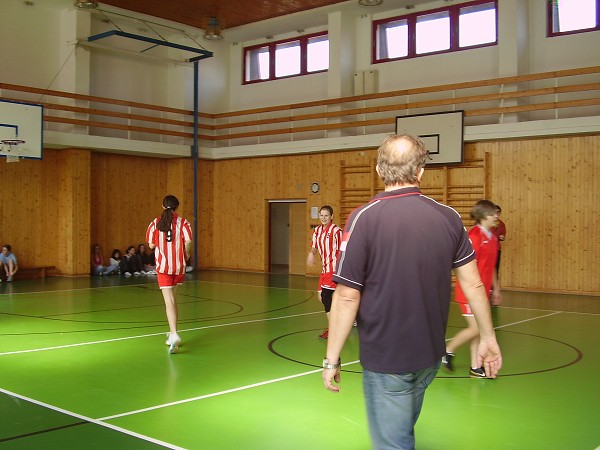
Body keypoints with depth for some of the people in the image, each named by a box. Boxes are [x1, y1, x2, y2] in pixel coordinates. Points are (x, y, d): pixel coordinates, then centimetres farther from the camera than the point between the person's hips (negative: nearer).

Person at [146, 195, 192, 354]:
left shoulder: (155, 223, 1)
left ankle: (174, 334, -23)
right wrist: (186, 254, 6)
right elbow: (188, 241, -13)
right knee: (173, 298, 19)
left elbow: (151, 245, -1)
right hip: (179, 266, 1)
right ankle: (172, 333, 26)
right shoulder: (182, 222, -1)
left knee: (169, 301, -6)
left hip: (163, 266, -1)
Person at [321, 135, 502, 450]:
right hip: (431, 355, 5)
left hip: (384, 359, -5)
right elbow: (473, 284, 1)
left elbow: (347, 297, -17)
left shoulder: (364, 219, -17)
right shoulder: (448, 217, -4)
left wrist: (331, 359, -8)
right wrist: (488, 337, 14)